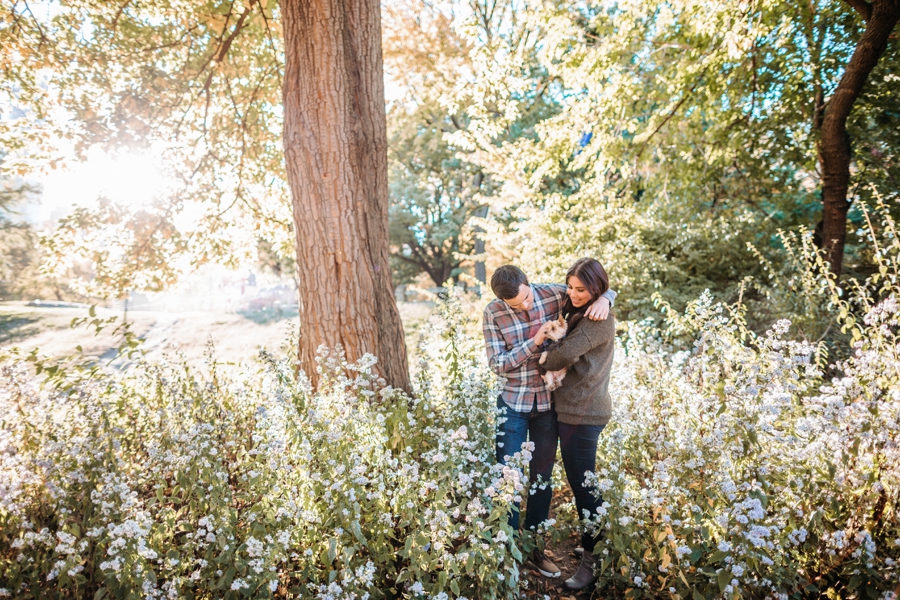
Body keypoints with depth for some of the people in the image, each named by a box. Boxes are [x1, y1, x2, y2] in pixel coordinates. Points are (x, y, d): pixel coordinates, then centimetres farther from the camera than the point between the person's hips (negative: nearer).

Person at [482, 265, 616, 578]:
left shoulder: (553, 294, -9)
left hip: (549, 401, 2)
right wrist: (536, 341, -22)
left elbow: (604, 290, 3)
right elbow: (497, 364, -13)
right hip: (513, 403, -2)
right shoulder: (493, 313, -11)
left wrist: (603, 299, -21)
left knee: (542, 478, 13)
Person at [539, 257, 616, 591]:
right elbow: (566, 357, 15)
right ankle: (588, 541, 35)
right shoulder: (576, 312, 13)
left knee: (582, 483, -1)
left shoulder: (601, 320, -17)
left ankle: (592, 561, 13)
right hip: (571, 407, 9)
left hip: (583, 412, -9)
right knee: (578, 479, 19)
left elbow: (566, 352, -25)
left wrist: (544, 363, -5)